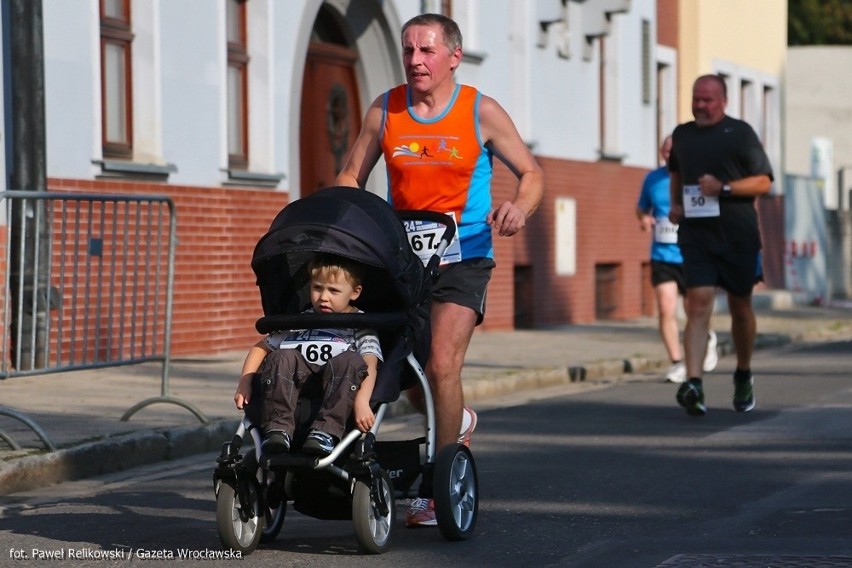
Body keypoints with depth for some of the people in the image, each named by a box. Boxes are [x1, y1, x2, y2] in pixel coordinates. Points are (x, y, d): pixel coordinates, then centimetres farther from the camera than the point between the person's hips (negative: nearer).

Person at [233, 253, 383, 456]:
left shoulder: (361, 326, 12)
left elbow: (369, 365, -5)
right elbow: (261, 347, 26)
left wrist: (362, 402, -24)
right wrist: (244, 383, 10)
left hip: (339, 393, -2)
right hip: (297, 389, 2)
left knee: (350, 361, -32)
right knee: (282, 358, -25)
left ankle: (325, 433, -42)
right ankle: (278, 429, -33)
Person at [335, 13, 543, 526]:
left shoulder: (481, 112, -5)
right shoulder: (385, 110, 2)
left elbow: (531, 173, 1)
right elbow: (352, 177, 10)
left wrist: (519, 208, -21)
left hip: (462, 257, -4)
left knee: (441, 365, -16)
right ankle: (456, 421, 40)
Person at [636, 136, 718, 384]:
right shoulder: (653, 179, 3)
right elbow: (641, 208, 19)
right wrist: (644, 218, -3)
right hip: (662, 257, 1)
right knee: (666, 310, -13)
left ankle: (708, 340, 43)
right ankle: (677, 362, -2)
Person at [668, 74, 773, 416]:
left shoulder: (740, 133, -1)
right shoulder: (682, 135, 11)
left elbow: (763, 181, -5)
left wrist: (724, 188, -18)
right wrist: (675, 204, 13)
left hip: (737, 234, -1)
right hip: (695, 234, 2)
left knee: (740, 307, 11)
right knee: (698, 304, -14)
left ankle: (744, 376, 33)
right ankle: (693, 383, -26)